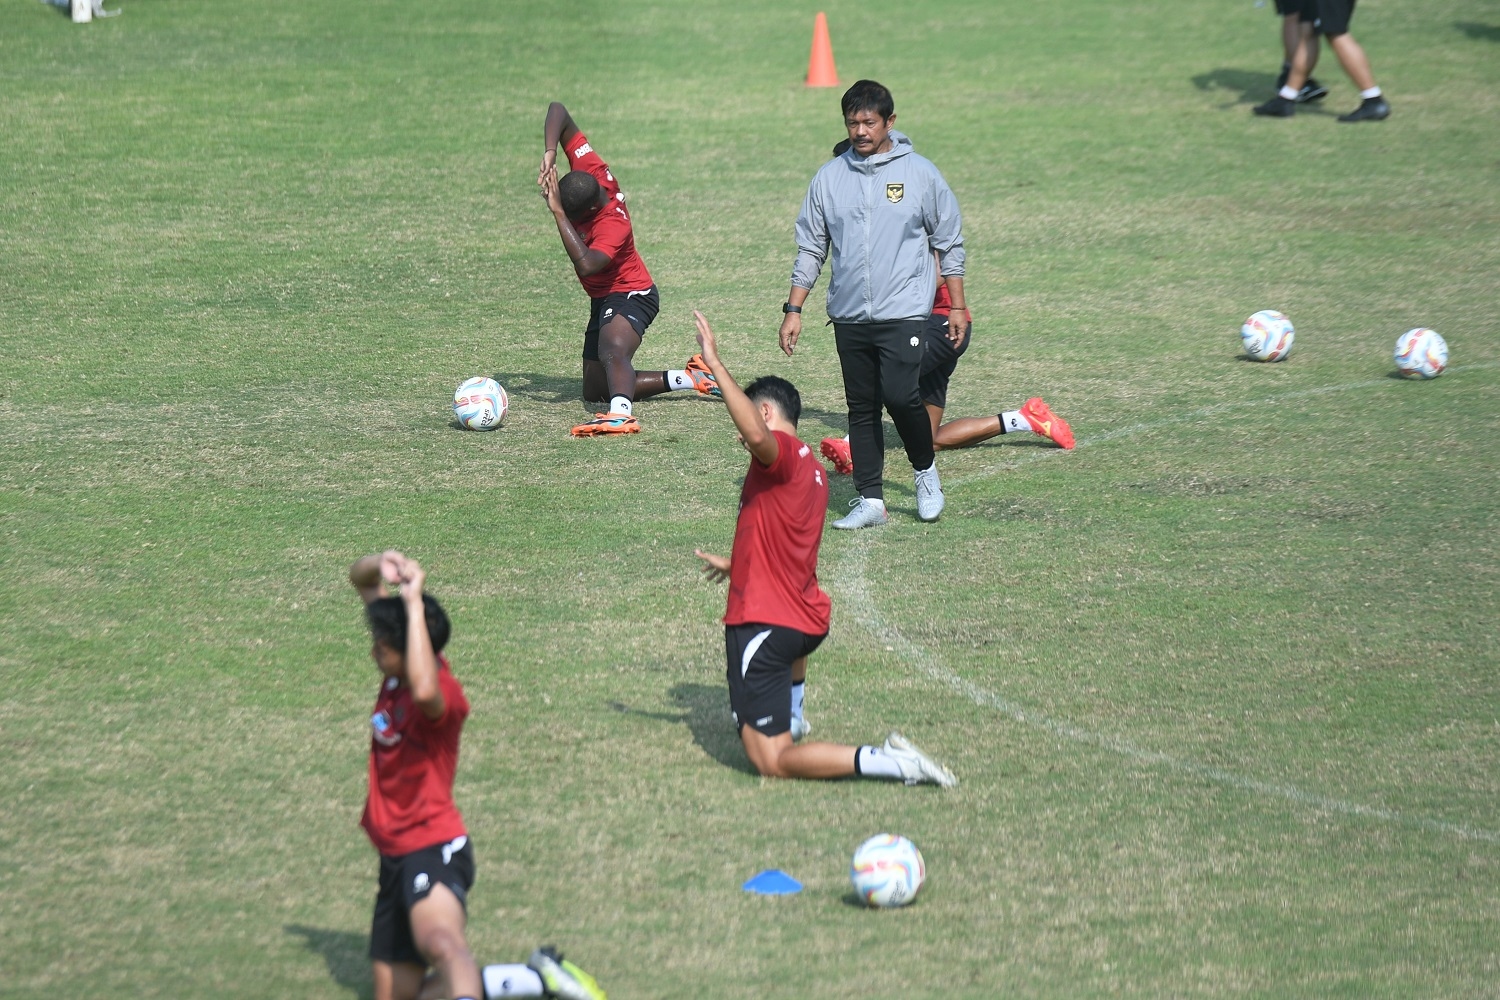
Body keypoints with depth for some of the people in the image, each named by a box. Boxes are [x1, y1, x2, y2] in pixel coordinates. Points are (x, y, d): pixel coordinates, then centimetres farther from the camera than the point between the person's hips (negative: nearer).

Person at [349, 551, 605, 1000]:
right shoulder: (399, 671, 3)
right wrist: (382, 563, -10)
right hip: (395, 857, 10)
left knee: (438, 942, -42)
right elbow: (360, 578, 14)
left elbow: (424, 690, -48)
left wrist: (414, 603, -39)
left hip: (433, 849, -10)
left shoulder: (444, 696, -20)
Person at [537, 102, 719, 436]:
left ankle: (621, 415, -68)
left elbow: (585, 265, -50)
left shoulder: (613, 225, -32)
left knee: (613, 351, -42)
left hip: (630, 295, -10)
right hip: (604, 299, 10)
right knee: (594, 390, 17)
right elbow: (558, 111, -11)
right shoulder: (591, 172, -14)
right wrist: (549, 153, -31)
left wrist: (558, 212, -47)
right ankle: (688, 378, 24)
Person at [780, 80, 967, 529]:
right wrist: (793, 310, 7)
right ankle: (869, 500, 9)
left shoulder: (920, 173, 1)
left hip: (903, 312, -3)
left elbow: (949, 243, 7)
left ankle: (925, 469, 7)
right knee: (861, 408, 5)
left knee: (900, 395, -17)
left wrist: (958, 307, 6)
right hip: (849, 315, 3)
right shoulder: (829, 178, 7)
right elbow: (811, 248, 12)